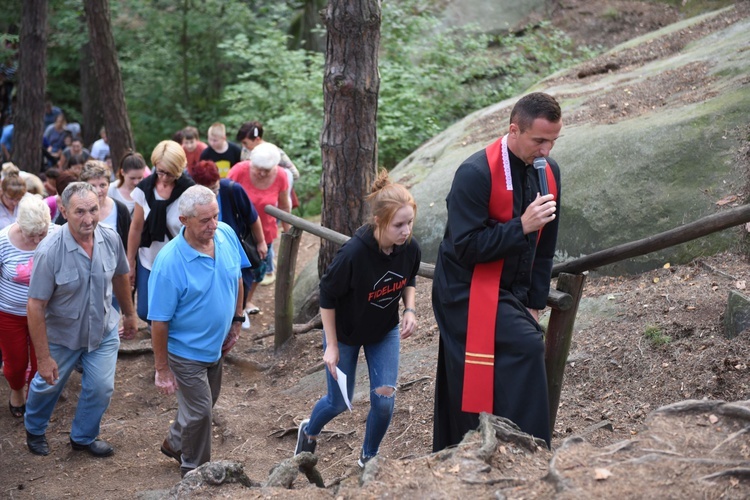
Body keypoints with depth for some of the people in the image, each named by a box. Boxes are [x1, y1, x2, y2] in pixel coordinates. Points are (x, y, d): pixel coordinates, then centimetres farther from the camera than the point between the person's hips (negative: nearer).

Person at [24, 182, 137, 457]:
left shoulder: (111, 238, -18)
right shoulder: (49, 251, -30)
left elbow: (120, 277, 3)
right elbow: (36, 307, -25)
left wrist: (129, 315, 15)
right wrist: (43, 358, -22)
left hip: (103, 331, 3)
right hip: (61, 334, -3)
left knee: (101, 388, 7)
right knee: (47, 385, 19)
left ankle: (84, 437, 35)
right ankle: (34, 431, 49)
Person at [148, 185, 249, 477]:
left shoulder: (227, 235, -13)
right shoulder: (169, 262, -30)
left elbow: (237, 278, 6)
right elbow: (159, 322, -23)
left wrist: (237, 321, 8)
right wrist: (162, 370, -17)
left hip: (216, 344, 7)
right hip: (186, 352, -7)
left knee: (204, 402, 25)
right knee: (200, 411, 5)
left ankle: (175, 444, 51)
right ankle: (195, 471, 30)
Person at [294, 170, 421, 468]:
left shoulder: (410, 249, -20)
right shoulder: (353, 253, -35)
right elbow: (327, 296, -20)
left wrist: (409, 310, -15)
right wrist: (331, 345, -16)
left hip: (385, 332, 4)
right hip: (345, 333, -3)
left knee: (384, 400, -2)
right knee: (339, 402, 10)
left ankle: (368, 457, 26)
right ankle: (309, 432, 46)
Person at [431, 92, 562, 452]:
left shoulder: (548, 172, 3)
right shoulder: (476, 173, -20)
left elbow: (544, 245, 10)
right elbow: (466, 247, -22)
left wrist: (535, 303, 8)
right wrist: (521, 226, -28)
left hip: (509, 293, 7)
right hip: (470, 292, -7)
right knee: (525, 348, -22)